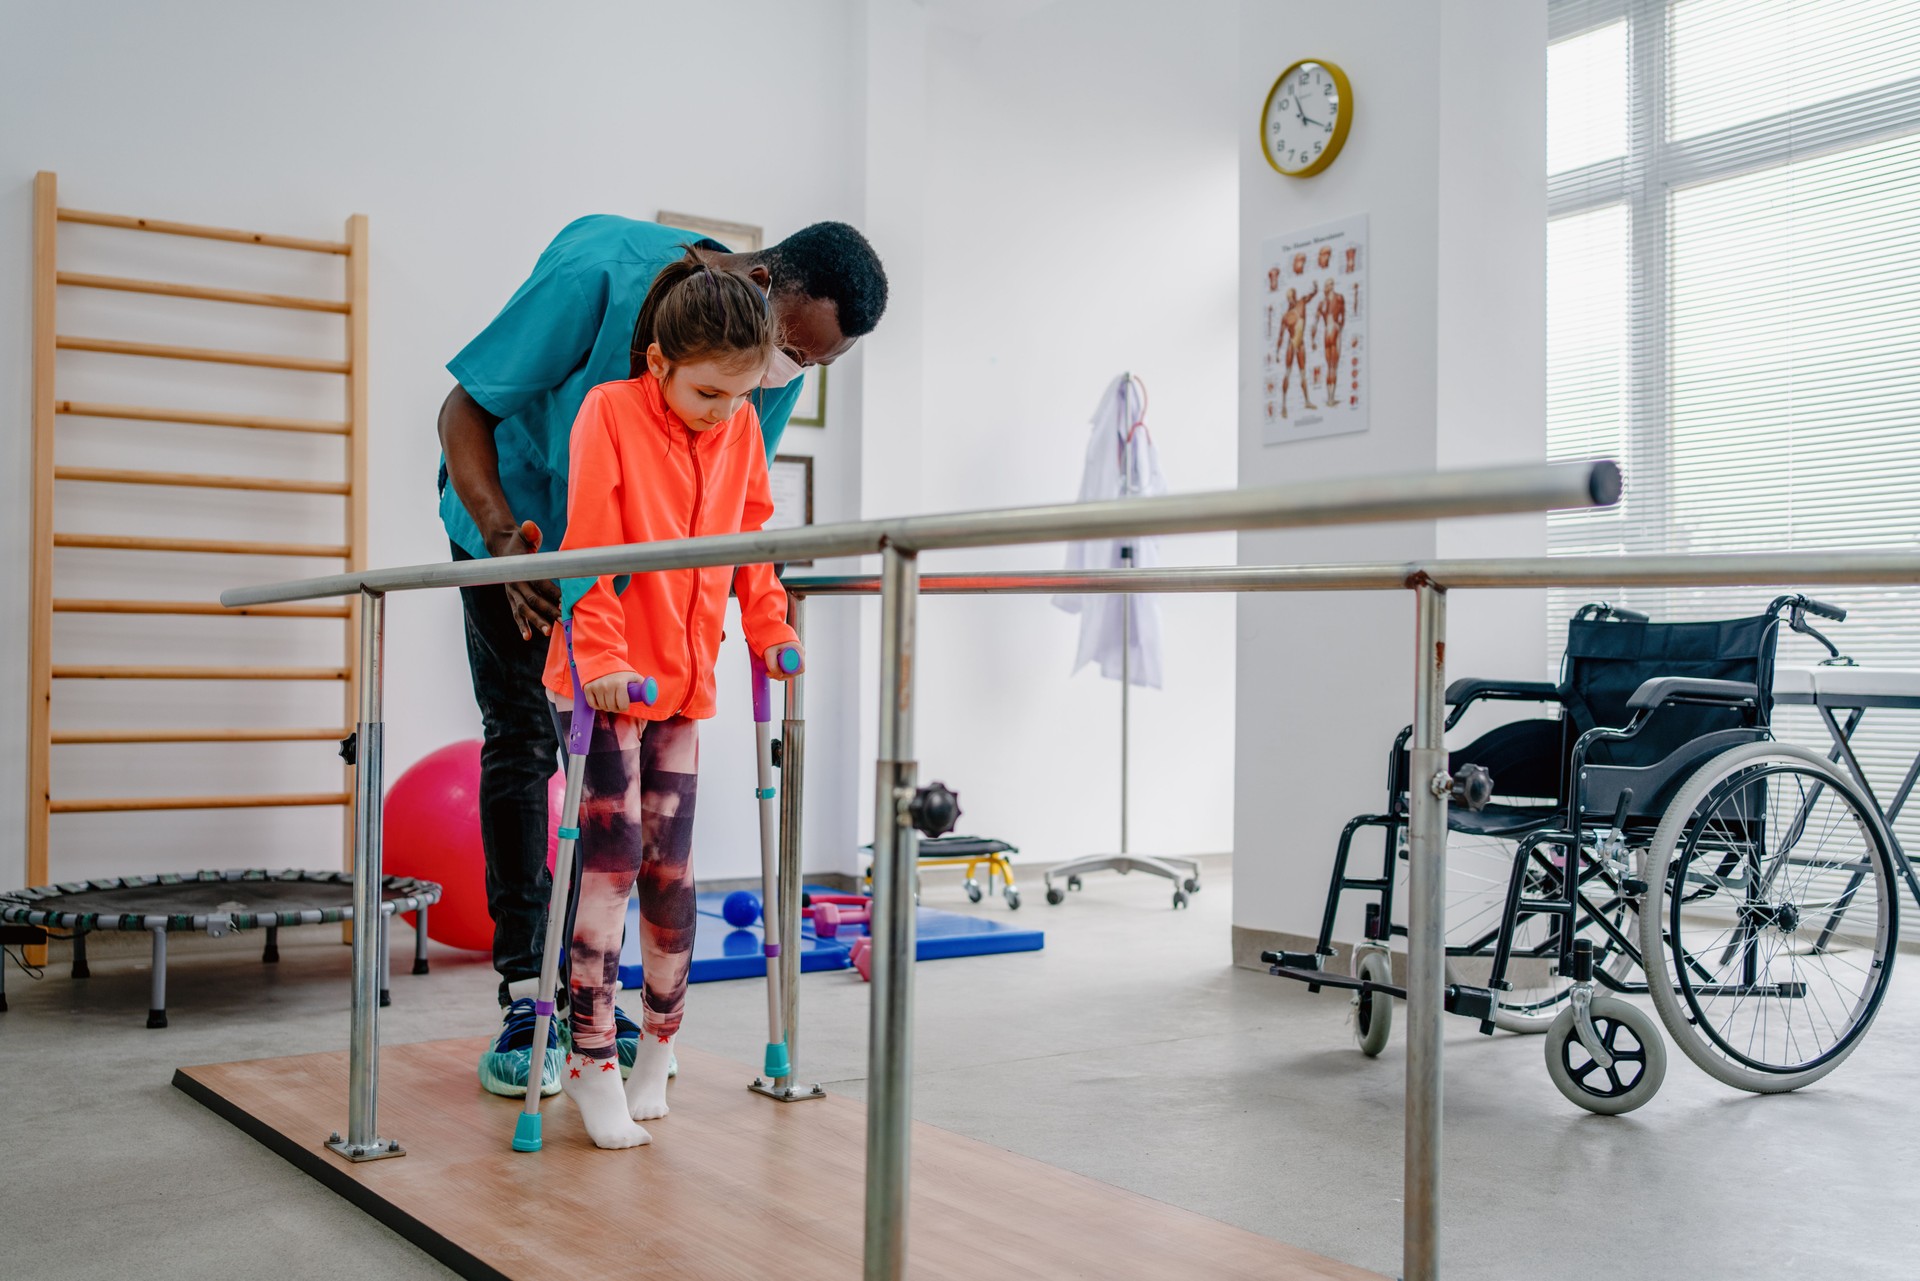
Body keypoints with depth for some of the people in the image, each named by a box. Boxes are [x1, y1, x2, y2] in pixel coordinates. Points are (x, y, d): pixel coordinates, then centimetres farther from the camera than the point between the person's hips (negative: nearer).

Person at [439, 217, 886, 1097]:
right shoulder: (605, 269, -34)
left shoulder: (777, 373, -18)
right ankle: (523, 995, -2)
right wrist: (503, 540, -40)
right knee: (521, 741, -7)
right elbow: (465, 411, -28)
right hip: (512, 521, -4)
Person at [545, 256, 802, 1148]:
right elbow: (588, 548, -15)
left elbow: (751, 532, 15)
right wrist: (603, 657, -20)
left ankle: (658, 1041, 23)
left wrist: (769, 629, 10)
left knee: (670, 865, 8)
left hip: (685, 677, 5)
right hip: (603, 676, -5)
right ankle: (592, 1062, 3)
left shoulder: (740, 428, 4)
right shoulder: (609, 413, -11)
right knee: (610, 859, -7)